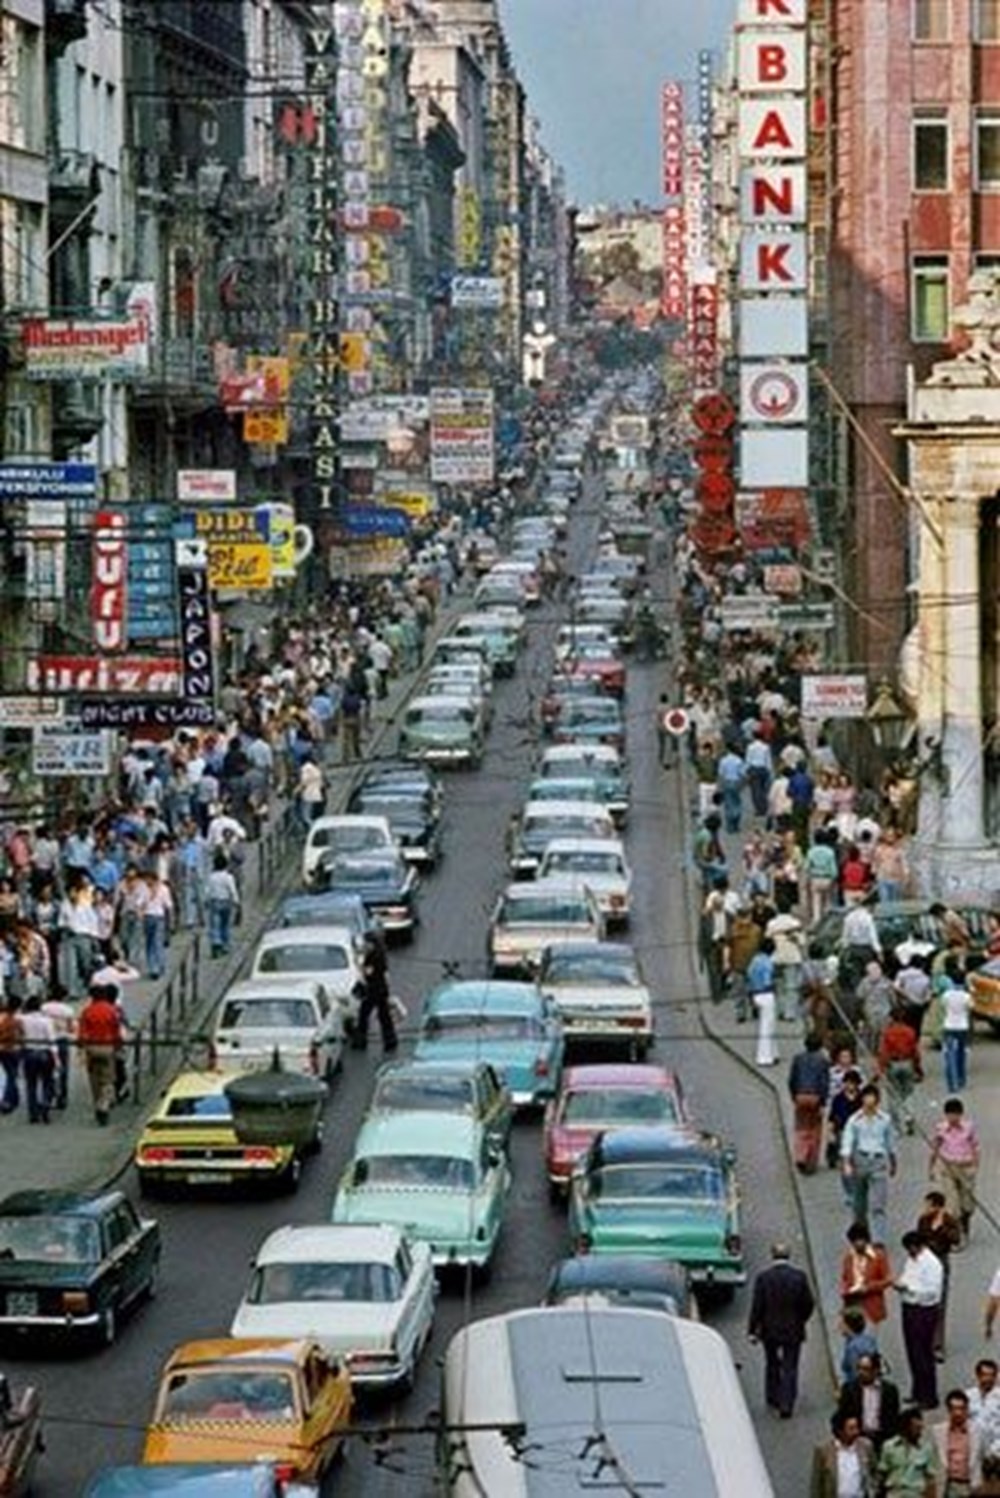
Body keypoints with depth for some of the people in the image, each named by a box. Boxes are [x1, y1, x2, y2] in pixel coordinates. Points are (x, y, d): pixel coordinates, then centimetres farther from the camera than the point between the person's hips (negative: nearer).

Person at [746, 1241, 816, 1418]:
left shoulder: (763, 1277, -13)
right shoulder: (799, 1277, -10)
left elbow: (757, 1306, -11)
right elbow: (809, 1303, -5)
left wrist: (752, 1330, -4)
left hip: (770, 1330, 1)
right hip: (793, 1330, 0)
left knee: (772, 1365, 20)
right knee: (790, 1368, 5)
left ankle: (773, 1399, 31)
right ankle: (786, 1404, 0)